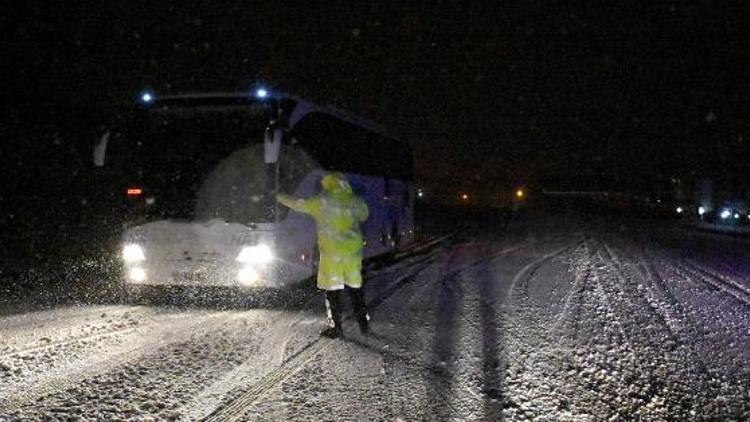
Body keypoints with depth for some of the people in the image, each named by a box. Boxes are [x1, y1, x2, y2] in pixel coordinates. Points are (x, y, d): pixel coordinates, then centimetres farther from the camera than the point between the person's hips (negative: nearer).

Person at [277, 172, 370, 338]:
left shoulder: (321, 202, -9)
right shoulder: (355, 201, 0)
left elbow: (298, 204, 3)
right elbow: (364, 215, 20)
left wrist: (282, 198, 20)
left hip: (331, 252, -4)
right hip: (354, 251, 4)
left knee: (332, 290, 4)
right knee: (355, 287, 14)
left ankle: (335, 327, 6)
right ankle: (364, 323, 20)